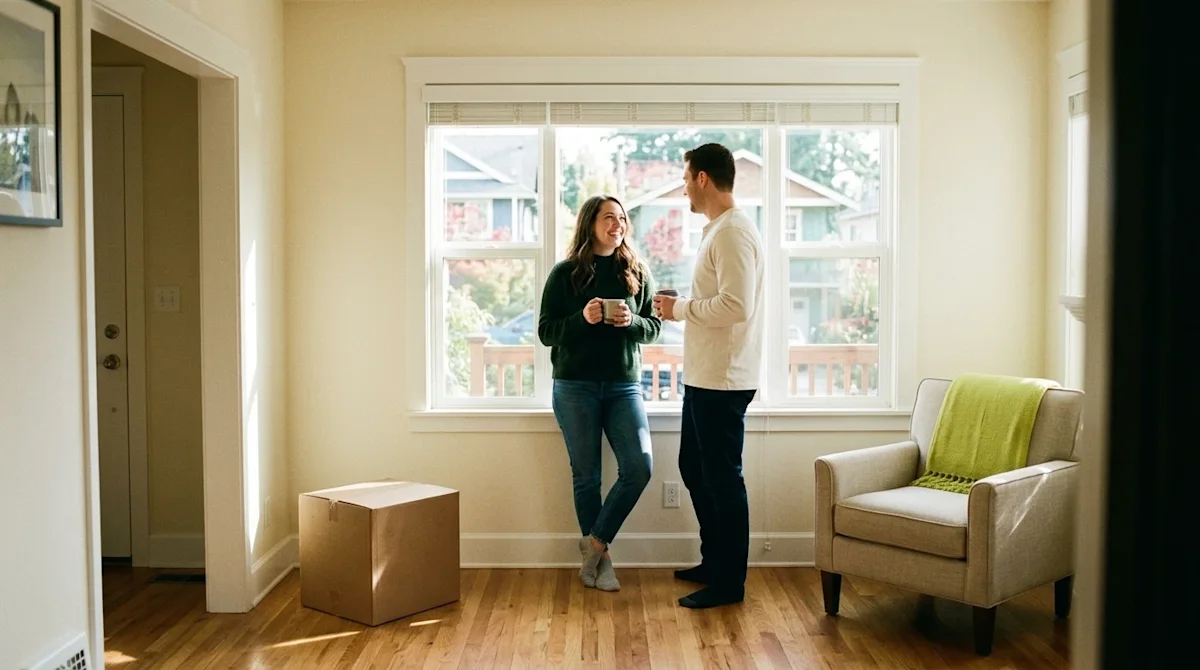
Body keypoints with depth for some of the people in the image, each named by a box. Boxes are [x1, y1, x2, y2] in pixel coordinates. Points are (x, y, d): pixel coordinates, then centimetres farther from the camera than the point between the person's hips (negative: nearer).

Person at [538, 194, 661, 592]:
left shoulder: (637, 273, 7)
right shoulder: (565, 273, 0)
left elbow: (654, 327, 8)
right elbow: (546, 332, -2)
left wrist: (631, 322, -13)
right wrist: (583, 319, -19)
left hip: (624, 386, 2)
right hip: (575, 387, -2)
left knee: (639, 468, -9)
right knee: (586, 476, 4)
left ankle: (595, 545, 7)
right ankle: (599, 558, 19)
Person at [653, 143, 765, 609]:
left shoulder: (733, 232, -17)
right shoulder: (717, 230, 16)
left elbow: (735, 306, -27)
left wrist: (680, 308, -15)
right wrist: (681, 307, 6)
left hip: (722, 381, -11)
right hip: (703, 377, 11)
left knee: (722, 478, -1)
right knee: (694, 468, 19)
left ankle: (729, 583, 11)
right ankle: (714, 562, 32)